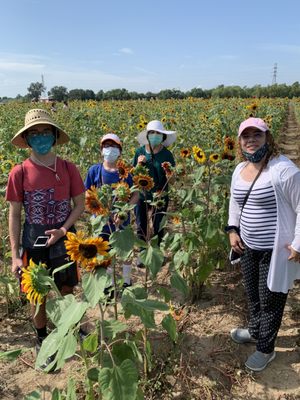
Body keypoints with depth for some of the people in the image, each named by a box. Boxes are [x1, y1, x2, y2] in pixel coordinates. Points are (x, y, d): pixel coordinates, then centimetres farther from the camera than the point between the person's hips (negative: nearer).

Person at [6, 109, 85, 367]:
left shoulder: (68, 168, -6)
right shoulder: (19, 172, -10)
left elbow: (80, 205, 0)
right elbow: (14, 215, -5)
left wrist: (63, 230, -16)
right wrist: (15, 255, -7)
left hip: (64, 238, 1)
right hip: (34, 240, -1)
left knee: (68, 290, 15)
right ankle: (42, 339, 36)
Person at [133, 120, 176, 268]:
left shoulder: (166, 154, -6)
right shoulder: (140, 152, -3)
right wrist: (139, 164, -16)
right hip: (141, 195, 1)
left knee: (158, 227, 12)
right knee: (141, 227, 12)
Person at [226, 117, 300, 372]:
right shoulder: (240, 170, 4)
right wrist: (233, 230, 8)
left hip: (276, 250, -7)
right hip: (248, 246, 7)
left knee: (270, 300, 9)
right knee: (252, 293, 23)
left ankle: (266, 348, 30)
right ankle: (255, 331, 48)